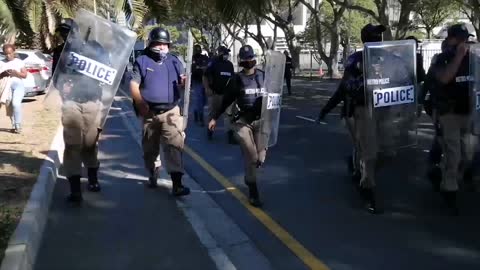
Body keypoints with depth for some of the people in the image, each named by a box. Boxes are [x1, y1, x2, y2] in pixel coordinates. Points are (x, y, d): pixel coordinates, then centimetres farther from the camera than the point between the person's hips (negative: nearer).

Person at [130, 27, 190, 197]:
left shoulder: (174, 61, 8)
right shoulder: (142, 61, 1)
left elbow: (181, 85, 11)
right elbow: (134, 84, -6)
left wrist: (184, 83, -15)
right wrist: (140, 102, -22)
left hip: (171, 111, 0)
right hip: (149, 112, 0)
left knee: (174, 145, -12)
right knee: (150, 148, 13)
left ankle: (177, 184, -16)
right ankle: (153, 175, 36)